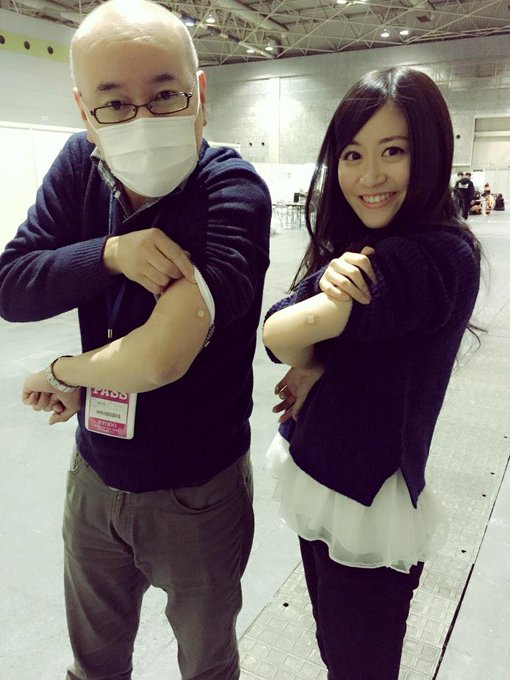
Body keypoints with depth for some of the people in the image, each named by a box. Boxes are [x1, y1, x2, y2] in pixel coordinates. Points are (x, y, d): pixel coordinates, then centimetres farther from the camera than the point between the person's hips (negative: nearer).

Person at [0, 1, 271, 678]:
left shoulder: (234, 190, -25)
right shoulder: (79, 167, -6)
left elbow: (160, 358, -34)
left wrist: (62, 376, -16)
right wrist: (110, 253, -27)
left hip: (196, 488, -4)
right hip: (95, 472, 5)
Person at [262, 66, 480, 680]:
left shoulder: (439, 255, -24)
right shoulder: (351, 244, 3)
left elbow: (278, 336, -27)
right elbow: (277, 332, -6)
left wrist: (310, 323, -7)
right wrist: (329, 286, -24)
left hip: (369, 510, -7)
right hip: (312, 478, 7)